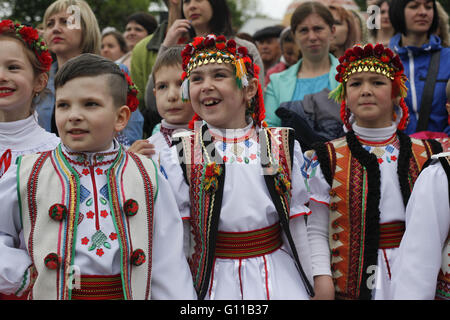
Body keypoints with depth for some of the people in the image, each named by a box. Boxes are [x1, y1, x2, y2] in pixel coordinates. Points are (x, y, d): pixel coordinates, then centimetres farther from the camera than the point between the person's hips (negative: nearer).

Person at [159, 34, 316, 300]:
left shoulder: (283, 148, -1)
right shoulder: (179, 157, -5)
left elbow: (297, 231, 4)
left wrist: (310, 291, 6)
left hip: (279, 278, 1)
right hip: (216, 281, -1)